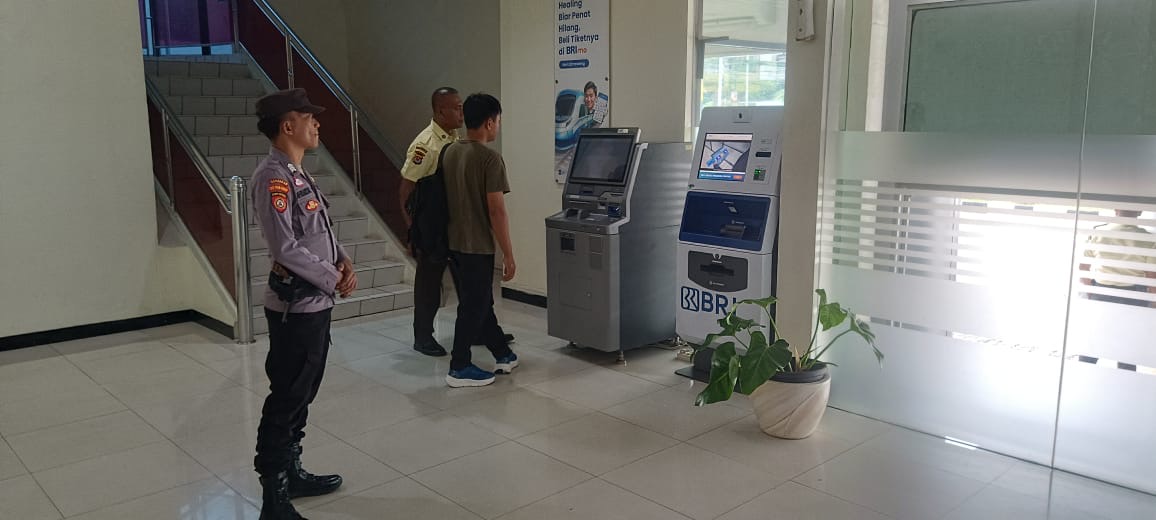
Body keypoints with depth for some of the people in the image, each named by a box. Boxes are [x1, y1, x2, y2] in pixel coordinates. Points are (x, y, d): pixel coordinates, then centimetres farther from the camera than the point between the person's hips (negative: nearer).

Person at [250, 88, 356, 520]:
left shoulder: (297, 173, 13)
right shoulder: (273, 177, -17)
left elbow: (321, 231, 17)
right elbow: (286, 248, -23)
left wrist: (343, 261, 0)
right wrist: (334, 280, -14)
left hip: (315, 303, 10)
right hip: (295, 306, -10)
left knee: (302, 395, 18)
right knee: (286, 399, -2)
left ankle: (291, 473, 32)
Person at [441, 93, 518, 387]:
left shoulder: (450, 153, 6)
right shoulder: (490, 159, -17)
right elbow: (496, 211, -19)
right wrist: (508, 255, -13)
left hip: (454, 243, 8)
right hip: (477, 247, -8)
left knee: (480, 302, 17)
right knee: (473, 307, 5)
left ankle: (503, 355, 30)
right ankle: (459, 369, 13)